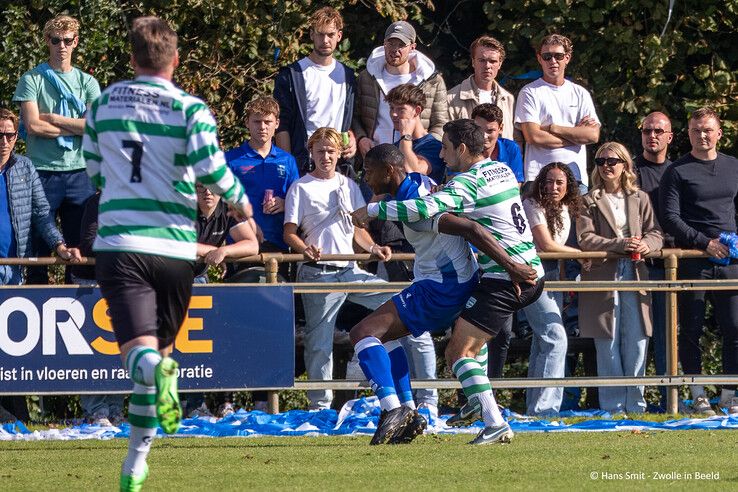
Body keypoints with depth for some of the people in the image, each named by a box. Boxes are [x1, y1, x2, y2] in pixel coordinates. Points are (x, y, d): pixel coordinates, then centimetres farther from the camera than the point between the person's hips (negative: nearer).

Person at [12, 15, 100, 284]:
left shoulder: (87, 83, 11)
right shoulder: (32, 80, 4)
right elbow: (33, 126, -8)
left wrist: (53, 118, -7)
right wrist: (75, 127, -4)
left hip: (78, 173, 3)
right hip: (42, 171, -3)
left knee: (80, 246, 3)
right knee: (39, 244, -3)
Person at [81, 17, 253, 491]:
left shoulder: (103, 104, 7)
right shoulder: (190, 109, -3)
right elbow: (212, 169, -12)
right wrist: (241, 201, 9)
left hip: (119, 243, 0)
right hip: (174, 246, 0)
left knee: (140, 350, -12)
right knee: (161, 350, 16)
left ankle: (156, 373, -49)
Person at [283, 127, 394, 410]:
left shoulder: (349, 186, 17)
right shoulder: (300, 188, 3)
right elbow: (289, 233, -2)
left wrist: (373, 247, 1)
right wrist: (306, 250, -23)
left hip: (350, 270, 5)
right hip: (319, 273, -5)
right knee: (319, 342, -7)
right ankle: (320, 405, -2)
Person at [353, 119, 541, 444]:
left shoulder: (468, 183, -14)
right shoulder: (502, 170, 13)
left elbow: (424, 209, -27)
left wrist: (372, 210, -18)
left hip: (505, 280, -10)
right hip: (531, 274, 10)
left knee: (458, 352, -10)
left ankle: (495, 424, -20)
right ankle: (478, 403, 28)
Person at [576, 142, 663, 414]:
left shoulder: (640, 199, 15)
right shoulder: (589, 202, 6)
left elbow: (655, 234, 10)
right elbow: (586, 239, -5)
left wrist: (646, 244, -14)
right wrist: (620, 244, -18)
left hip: (634, 276, 2)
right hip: (603, 275, -2)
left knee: (636, 342, 0)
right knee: (608, 344, -2)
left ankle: (635, 404, 7)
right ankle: (613, 405, 2)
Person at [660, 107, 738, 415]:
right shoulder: (677, 171, 2)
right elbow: (670, 218, -5)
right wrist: (705, 243, -13)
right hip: (691, 261, -3)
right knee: (691, 330, -1)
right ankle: (697, 396, 5)